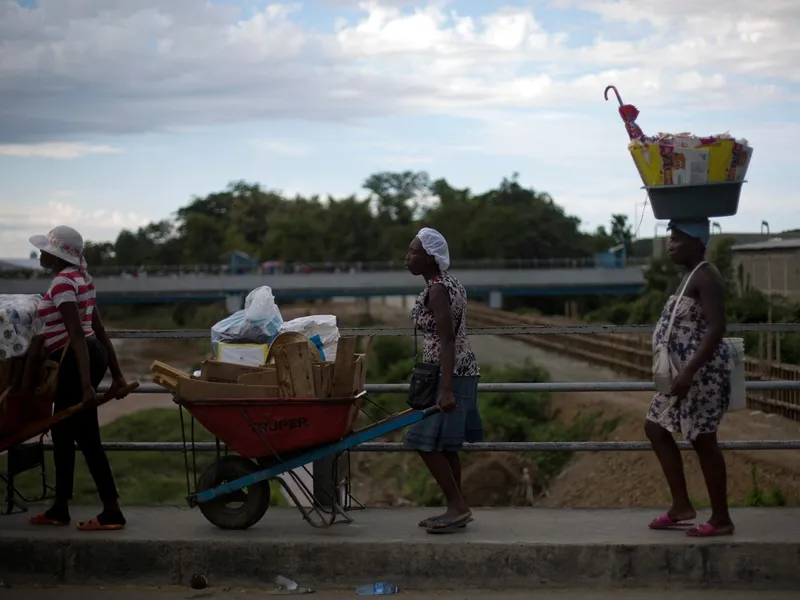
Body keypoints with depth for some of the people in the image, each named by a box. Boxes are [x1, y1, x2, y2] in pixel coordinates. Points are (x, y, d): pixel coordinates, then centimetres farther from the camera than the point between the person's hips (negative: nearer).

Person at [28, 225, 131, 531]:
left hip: (75, 360, -10)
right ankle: (59, 508, 23)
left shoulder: (62, 283, -16)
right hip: (89, 356, 10)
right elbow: (98, 328, 16)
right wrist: (116, 372, 18)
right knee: (62, 431, 16)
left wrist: (86, 383, -28)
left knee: (86, 438, -5)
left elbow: (77, 334, -24)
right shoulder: (79, 277, 14)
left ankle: (112, 512, -2)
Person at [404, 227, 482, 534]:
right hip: (463, 371, 10)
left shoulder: (436, 290, -17)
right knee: (444, 445, 13)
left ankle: (458, 506, -5)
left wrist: (445, 390, -29)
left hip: (447, 373, -10)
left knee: (426, 441, -8)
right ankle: (457, 509, 17)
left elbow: (447, 341, -24)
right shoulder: (451, 285, 13)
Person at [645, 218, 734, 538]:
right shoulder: (691, 276, 15)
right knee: (656, 428, 13)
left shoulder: (705, 276, -16)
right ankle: (681, 506, 18)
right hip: (687, 371, 11)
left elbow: (716, 328, -25)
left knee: (702, 440, -4)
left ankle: (721, 519, 6)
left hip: (702, 372, -11)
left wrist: (689, 372, -29)